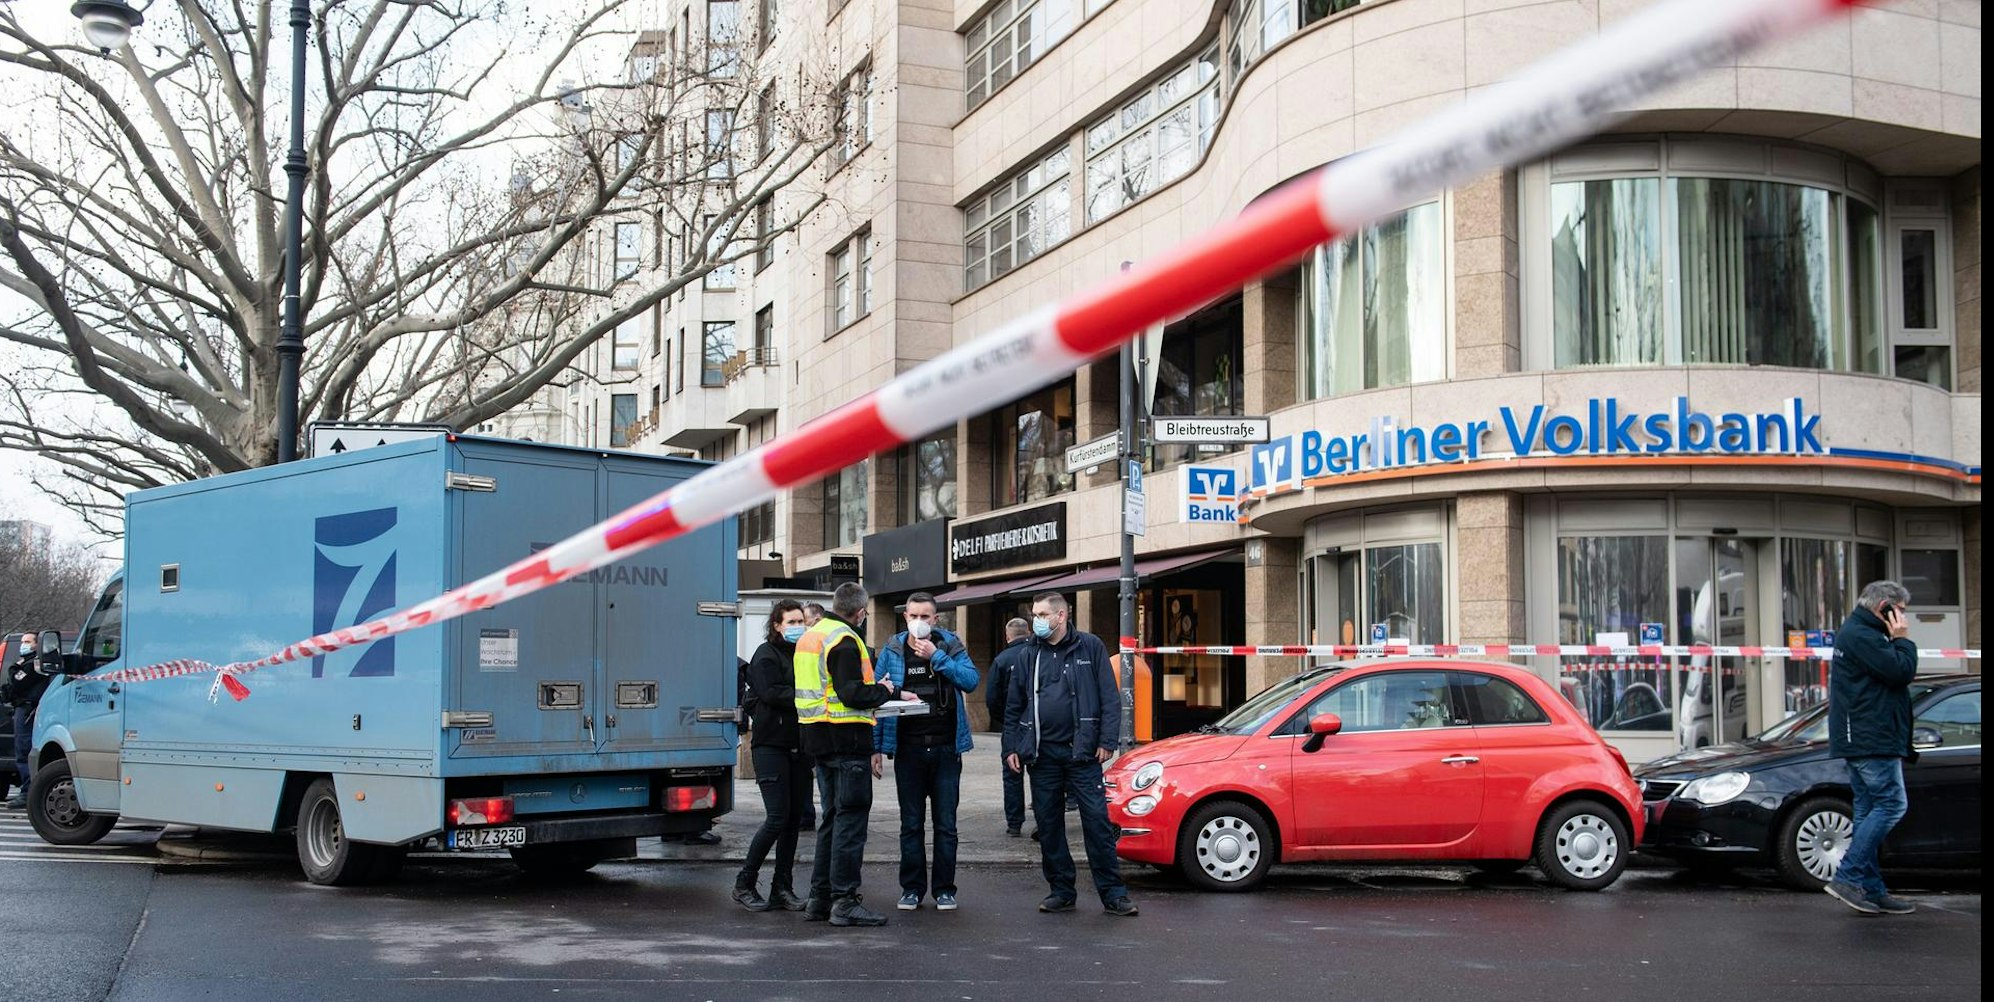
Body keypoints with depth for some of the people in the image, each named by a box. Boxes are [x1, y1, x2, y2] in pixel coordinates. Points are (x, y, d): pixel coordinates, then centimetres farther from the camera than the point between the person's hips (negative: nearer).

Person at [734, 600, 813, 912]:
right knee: (777, 818, -11)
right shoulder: (766, 654, -3)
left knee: (794, 819, 6)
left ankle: (782, 888, 13)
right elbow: (771, 693, -15)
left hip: (799, 744, 7)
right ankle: (744, 883, 2)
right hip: (771, 743, -7)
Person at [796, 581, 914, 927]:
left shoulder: (810, 635, 15)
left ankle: (819, 898, 19)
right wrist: (885, 690, -5)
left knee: (832, 816, 16)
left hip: (818, 738, 9)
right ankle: (845, 901, -4)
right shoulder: (844, 640, -15)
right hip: (846, 739, -9)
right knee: (850, 818, -5)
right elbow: (853, 694, -22)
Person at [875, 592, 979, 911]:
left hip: (946, 748, 0)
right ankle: (912, 888, 16)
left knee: (946, 824, 4)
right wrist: (877, 746, -2)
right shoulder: (892, 650, 2)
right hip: (908, 749, 0)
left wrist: (937, 656, -18)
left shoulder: (951, 645, 2)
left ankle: (944, 889, 12)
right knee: (911, 824, 7)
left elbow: (971, 681, -11)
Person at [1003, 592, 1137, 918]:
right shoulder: (1030, 655, 11)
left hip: (1082, 753, -4)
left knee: (1097, 821, -6)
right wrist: (1011, 747, 7)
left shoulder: (1090, 647, 1)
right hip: (1043, 754, 4)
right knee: (1048, 826, 7)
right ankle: (1061, 892, 17)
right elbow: (1014, 707, 15)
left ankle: (1113, 894, -1)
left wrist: (1106, 741, -9)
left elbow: (1110, 698, -1)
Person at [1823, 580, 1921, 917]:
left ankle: (1872, 891, 10)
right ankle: (1847, 877, -15)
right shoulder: (1861, 635, -12)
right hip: (1872, 740, -11)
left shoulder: (1856, 633, 23)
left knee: (1870, 812, 9)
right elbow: (1901, 671, -18)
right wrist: (1902, 639, -6)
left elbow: (1897, 674, 27)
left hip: (1862, 740, 11)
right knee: (1891, 805, -12)